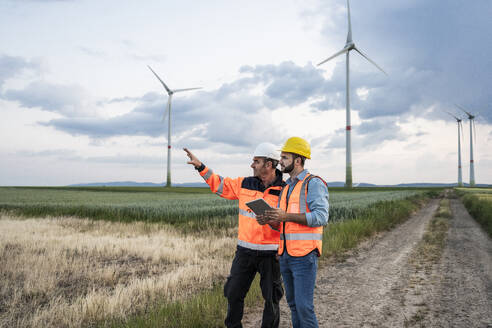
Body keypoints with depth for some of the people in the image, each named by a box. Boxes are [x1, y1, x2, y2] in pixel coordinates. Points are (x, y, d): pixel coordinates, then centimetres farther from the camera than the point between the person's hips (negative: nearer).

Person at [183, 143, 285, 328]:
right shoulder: (245, 184, 3)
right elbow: (219, 184, 13)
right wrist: (200, 166, 8)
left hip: (270, 253, -3)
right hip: (245, 251, 4)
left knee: (272, 297, 9)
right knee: (234, 293, 11)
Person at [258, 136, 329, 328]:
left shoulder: (313, 183, -8)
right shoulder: (287, 187, 17)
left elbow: (321, 217, -20)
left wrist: (286, 216, -25)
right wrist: (270, 221, -2)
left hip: (304, 256, -8)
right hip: (285, 255, 8)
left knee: (304, 306, -7)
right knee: (293, 303, 14)